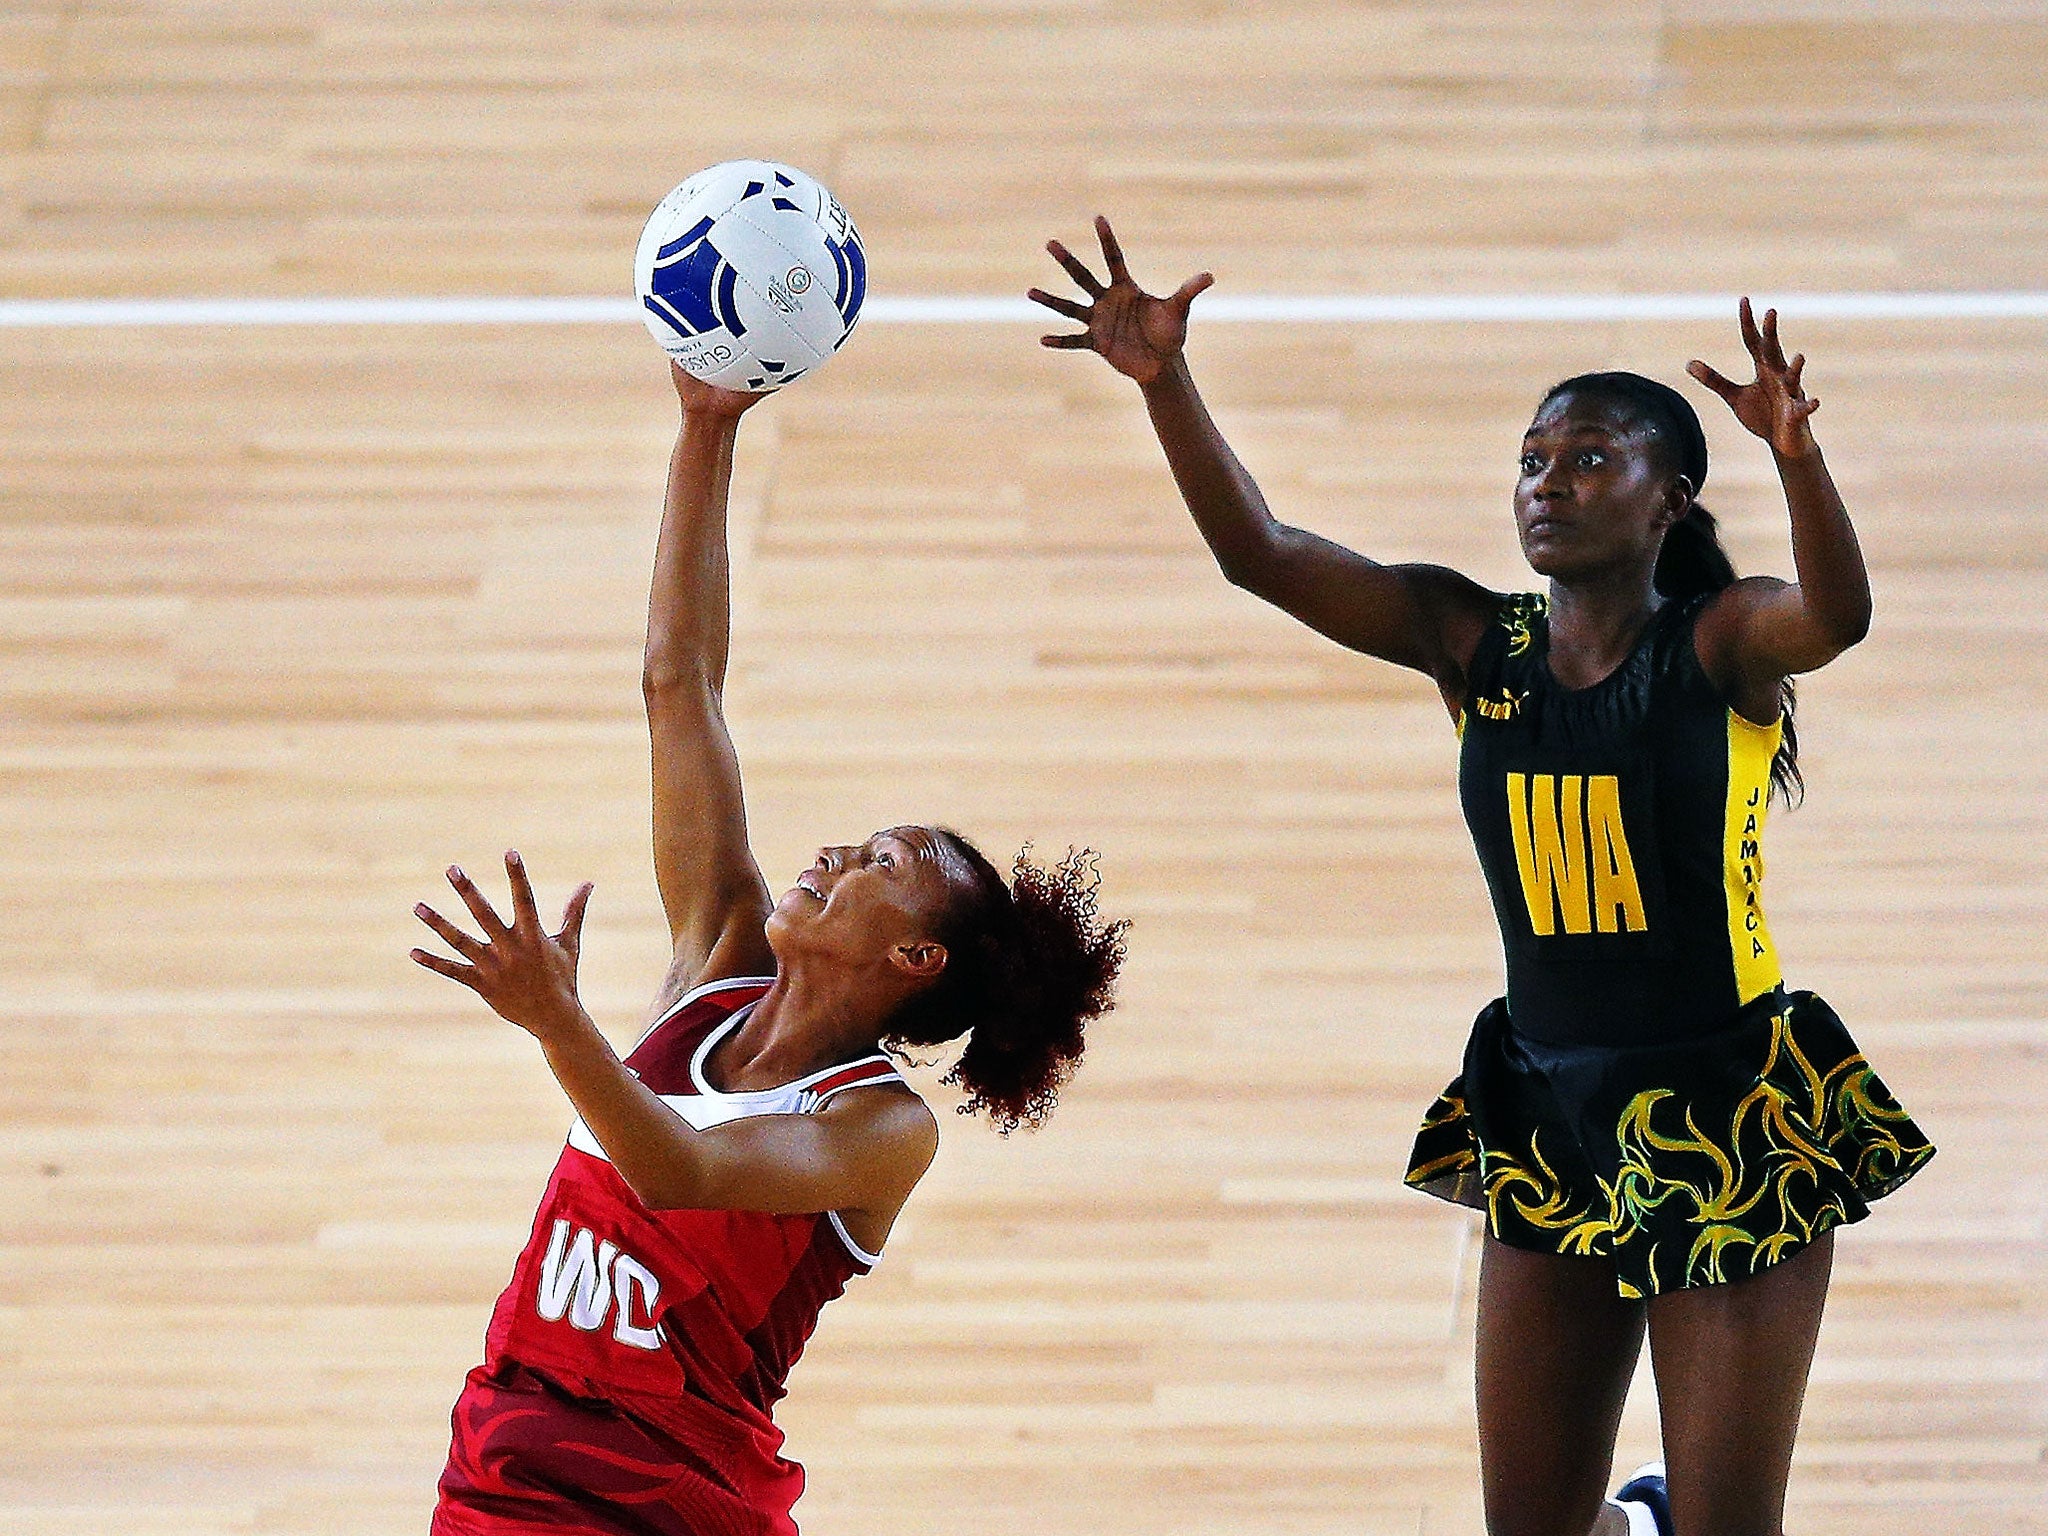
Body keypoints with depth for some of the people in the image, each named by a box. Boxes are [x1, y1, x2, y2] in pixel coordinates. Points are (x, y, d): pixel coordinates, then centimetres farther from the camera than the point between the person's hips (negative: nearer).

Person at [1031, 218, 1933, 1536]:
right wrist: (1166, 383, -20)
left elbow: (1838, 613, -32)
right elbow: (1260, 551, -7)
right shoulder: (1474, 645, 1)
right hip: (1552, 1120, 4)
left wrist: (1799, 459, -50)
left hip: (1735, 1124, -4)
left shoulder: (1720, 645, -10)